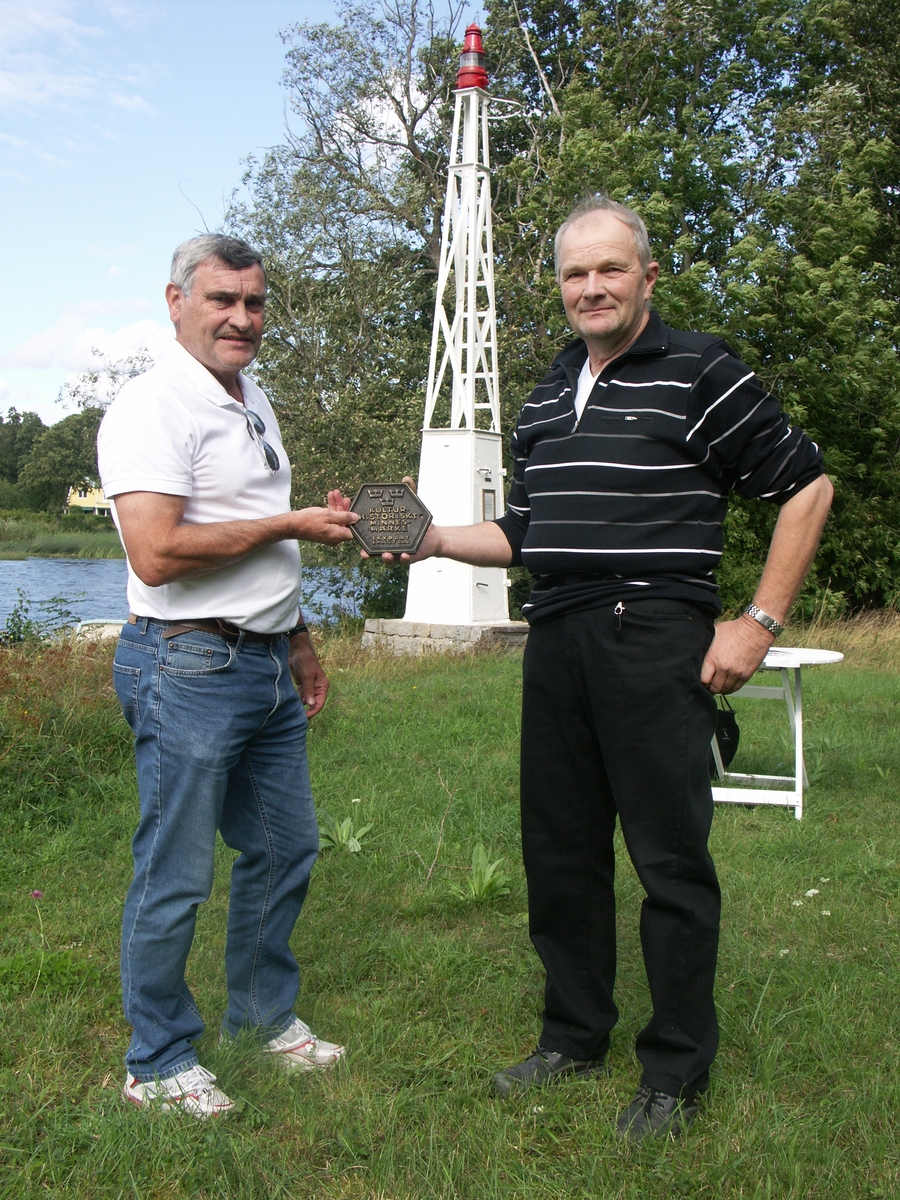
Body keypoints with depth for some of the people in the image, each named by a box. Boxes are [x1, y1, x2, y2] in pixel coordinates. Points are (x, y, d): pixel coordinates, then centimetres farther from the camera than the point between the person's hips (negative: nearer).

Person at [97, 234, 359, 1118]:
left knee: (285, 848, 17)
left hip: (268, 666, 9)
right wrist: (290, 526, -17)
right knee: (175, 876, 1)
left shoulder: (255, 402, 16)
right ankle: (158, 1062, 18)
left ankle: (264, 1013, 36)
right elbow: (157, 553, -25)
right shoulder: (152, 406, -14)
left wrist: (297, 637, 23)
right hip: (189, 671, -9)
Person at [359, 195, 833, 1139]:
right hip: (555, 642, 7)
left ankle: (676, 1073, 15)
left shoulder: (699, 374, -3)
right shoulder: (547, 399, 17)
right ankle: (575, 1036, 29)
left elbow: (806, 487, -3)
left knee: (670, 859, 0)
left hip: (655, 644, -7)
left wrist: (760, 624, -7)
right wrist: (435, 539, 5)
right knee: (559, 850, 13)